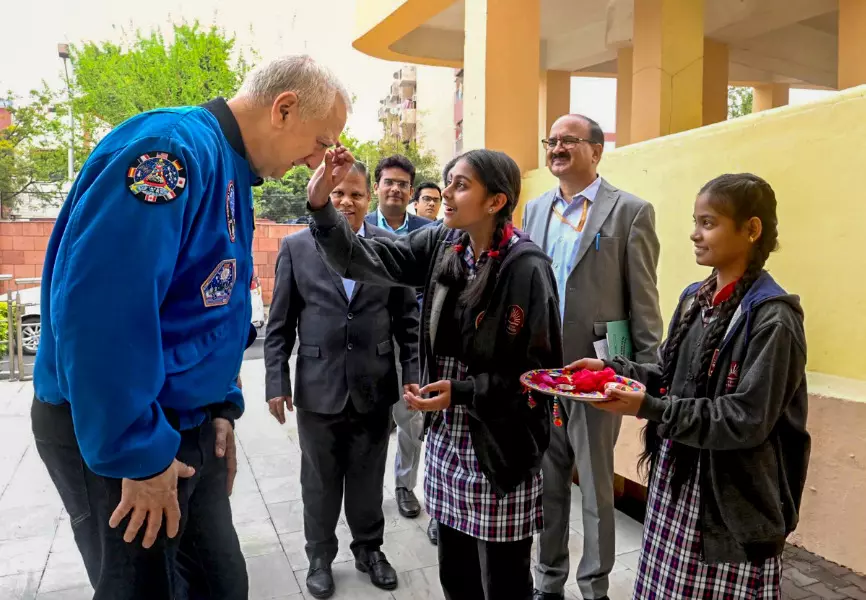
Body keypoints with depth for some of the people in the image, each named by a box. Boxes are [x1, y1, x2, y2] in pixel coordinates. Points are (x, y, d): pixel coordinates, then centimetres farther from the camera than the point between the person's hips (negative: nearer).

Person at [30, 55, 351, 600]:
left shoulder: (233, 170, 9)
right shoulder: (172, 147, -21)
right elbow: (100, 306, -29)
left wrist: (222, 407, 10)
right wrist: (138, 453, -22)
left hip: (188, 423, 9)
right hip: (112, 431, -8)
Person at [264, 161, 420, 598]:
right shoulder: (296, 247, 0)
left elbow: (407, 319, 2)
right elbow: (280, 324, 1)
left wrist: (413, 374, -3)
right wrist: (276, 382, -3)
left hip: (374, 388, 1)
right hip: (317, 388, 0)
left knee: (368, 479, 16)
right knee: (319, 482, 16)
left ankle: (369, 549, 39)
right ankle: (320, 556, 37)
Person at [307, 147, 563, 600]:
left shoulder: (527, 268, -17)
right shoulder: (441, 244, 0)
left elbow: (541, 371, -14)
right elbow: (363, 260, -5)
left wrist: (462, 391, -21)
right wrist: (320, 204, -19)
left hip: (500, 447, -5)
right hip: (446, 439, 6)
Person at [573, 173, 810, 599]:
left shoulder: (772, 319, -16)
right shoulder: (694, 298, 7)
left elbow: (747, 420, -20)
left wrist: (648, 408, -26)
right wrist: (610, 368, -2)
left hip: (733, 494, -7)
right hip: (675, 476, 7)